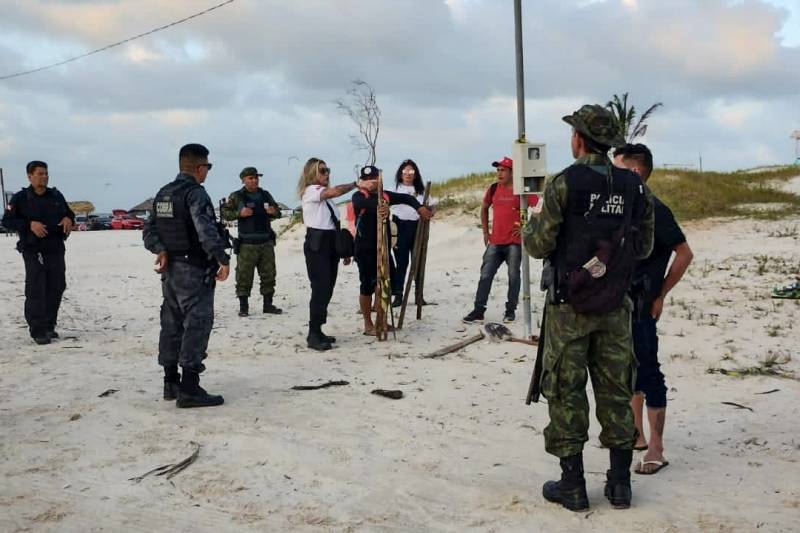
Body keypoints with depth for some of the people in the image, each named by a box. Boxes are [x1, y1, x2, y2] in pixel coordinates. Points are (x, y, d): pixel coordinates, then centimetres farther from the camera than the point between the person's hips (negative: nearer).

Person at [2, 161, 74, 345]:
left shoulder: (56, 195, 10)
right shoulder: (20, 198, -3)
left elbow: (69, 213, 22)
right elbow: (7, 221, -6)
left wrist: (69, 219, -2)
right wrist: (30, 224, -19)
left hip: (56, 250, 5)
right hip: (33, 252, -5)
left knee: (56, 289, 9)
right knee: (36, 291, -7)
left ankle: (49, 326, 22)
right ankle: (38, 331, -3)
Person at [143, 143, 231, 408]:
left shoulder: (163, 194, 12)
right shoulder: (195, 193, -15)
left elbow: (149, 230, 10)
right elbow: (206, 231, -25)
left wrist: (161, 250, -2)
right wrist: (223, 259, -21)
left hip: (170, 268, 9)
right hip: (193, 270, -9)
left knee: (172, 324, 14)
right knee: (197, 324, -6)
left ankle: (171, 382, 23)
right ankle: (189, 388, -8)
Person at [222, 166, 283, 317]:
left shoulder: (266, 195, 12)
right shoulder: (236, 196, 0)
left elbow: (278, 213, 19)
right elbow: (225, 213, -2)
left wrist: (274, 211, -4)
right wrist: (239, 213, -17)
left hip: (266, 242, 4)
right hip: (247, 244, -4)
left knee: (269, 275, 8)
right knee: (244, 276, -3)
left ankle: (268, 305, 18)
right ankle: (243, 307, 5)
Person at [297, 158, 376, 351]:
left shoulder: (325, 195, 17)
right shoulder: (310, 191, -6)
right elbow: (334, 191, -26)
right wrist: (357, 184, -29)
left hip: (331, 244, 8)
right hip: (316, 245, -8)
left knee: (327, 289, 8)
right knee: (320, 288, -12)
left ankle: (318, 331, 15)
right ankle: (313, 336, -9)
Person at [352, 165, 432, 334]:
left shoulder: (385, 195, 10)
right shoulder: (359, 196, -7)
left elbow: (405, 198, 10)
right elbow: (366, 203, -29)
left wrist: (419, 207, -8)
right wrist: (379, 207, -49)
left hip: (383, 247, 6)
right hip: (365, 249, -6)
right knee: (367, 286, -1)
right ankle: (368, 325, 9)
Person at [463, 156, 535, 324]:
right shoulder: (493, 189, 7)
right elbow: (484, 208, 22)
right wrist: (485, 231, 16)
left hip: (515, 242, -4)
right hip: (495, 241, 4)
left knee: (513, 276, 4)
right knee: (485, 275, 1)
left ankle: (511, 310, 15)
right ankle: (478, 310, 5)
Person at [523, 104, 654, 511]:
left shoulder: (564, 183, -11)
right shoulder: (635, 187, 3)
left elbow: (538, 245, -10)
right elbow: (643, 247, 11)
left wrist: (532, 225, 11)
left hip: (569, 306, -4)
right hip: (615, 308, 4)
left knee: (566, 392, 4)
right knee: (615, 391, 12)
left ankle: (572, 486, 10)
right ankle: (620, 483, 18)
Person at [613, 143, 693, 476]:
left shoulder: (653, 209, -14)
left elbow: (684, 254, -11)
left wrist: (660, 294, -7)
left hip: (640, 305, -8)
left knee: (646, 370, -3)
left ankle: (656, 448, 5)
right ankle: (637, 434, 28)